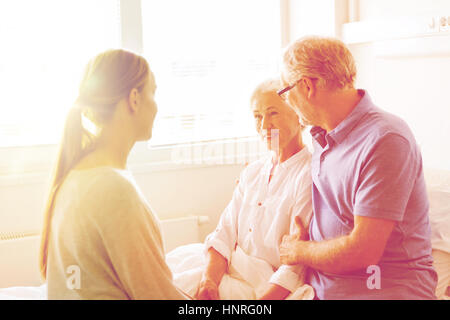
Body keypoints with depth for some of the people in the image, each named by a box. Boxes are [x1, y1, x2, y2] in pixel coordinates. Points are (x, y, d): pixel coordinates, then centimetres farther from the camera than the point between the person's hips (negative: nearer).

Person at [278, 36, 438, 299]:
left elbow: (362, 251, -20)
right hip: (320, 287, 7)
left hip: (384, 291, -7)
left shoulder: (385, 140, -17)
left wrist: (298, 251, -5)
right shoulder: (322, 136, 11)